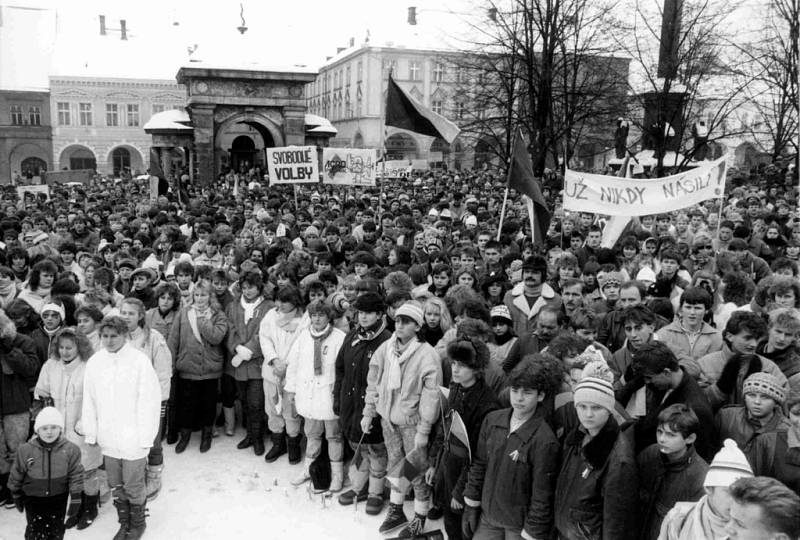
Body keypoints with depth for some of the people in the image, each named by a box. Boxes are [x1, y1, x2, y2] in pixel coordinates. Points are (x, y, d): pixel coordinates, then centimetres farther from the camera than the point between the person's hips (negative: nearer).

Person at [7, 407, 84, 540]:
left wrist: (75, 501, -9)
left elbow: (76, 476, -8)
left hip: (58, 499, 0)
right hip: (33, 498, 0)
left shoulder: (70, 449, -13)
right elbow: (16, 475, 3)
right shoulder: (25, 450, -12)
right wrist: (17, 497, 11)